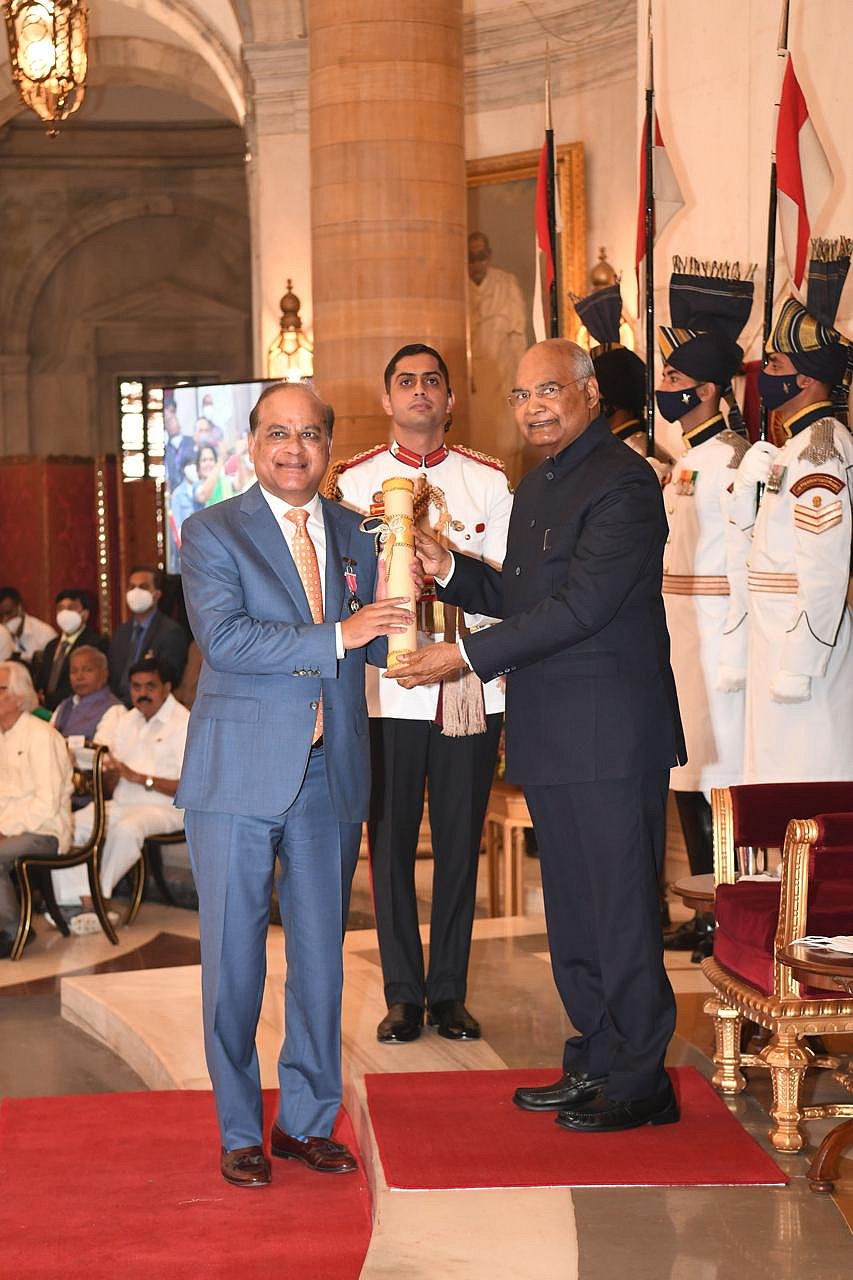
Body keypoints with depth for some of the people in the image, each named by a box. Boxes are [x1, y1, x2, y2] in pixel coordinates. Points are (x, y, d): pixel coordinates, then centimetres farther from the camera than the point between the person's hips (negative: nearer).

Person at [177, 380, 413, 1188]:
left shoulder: (356, 534, 12)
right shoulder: (212, 533, -2)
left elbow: (377, 645, 11)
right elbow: (223, 637, -17)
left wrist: (402, 591, -9)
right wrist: (335, 636, -23)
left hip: (331, 774, 4)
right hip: (239, 774, -4)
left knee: (321, 954, 10)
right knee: (234, 956, 4)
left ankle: (306, 1120, 25)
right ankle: (239, 1131, 17)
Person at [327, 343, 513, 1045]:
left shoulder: (488, 480, 8)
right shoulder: (352, 481, 6)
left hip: (470, 690, 1)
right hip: (388, 689, -1)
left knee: (461, 843, 6)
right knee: (391, 842, 3)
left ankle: (449, 992, 17)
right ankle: (403, 994, 14)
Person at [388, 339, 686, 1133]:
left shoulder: (622, 483, -13)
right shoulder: (535, 488, 18)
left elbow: (581, 607, -20)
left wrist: (466, 655, -18)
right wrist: (450, 570, 2)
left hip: (609, 737, -9)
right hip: (552, 739, 9)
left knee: (620, 910, -2)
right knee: (572, 912, 15)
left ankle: (640, 1082, 9)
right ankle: (596, 1061, 26)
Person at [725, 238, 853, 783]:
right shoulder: (799, 446, 14)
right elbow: (754, 529, 17)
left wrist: (798, 668, -22)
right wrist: (750, 478, 2)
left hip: (803, 647, -10)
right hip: (778, 641, 10)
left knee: (802, 784, -4)